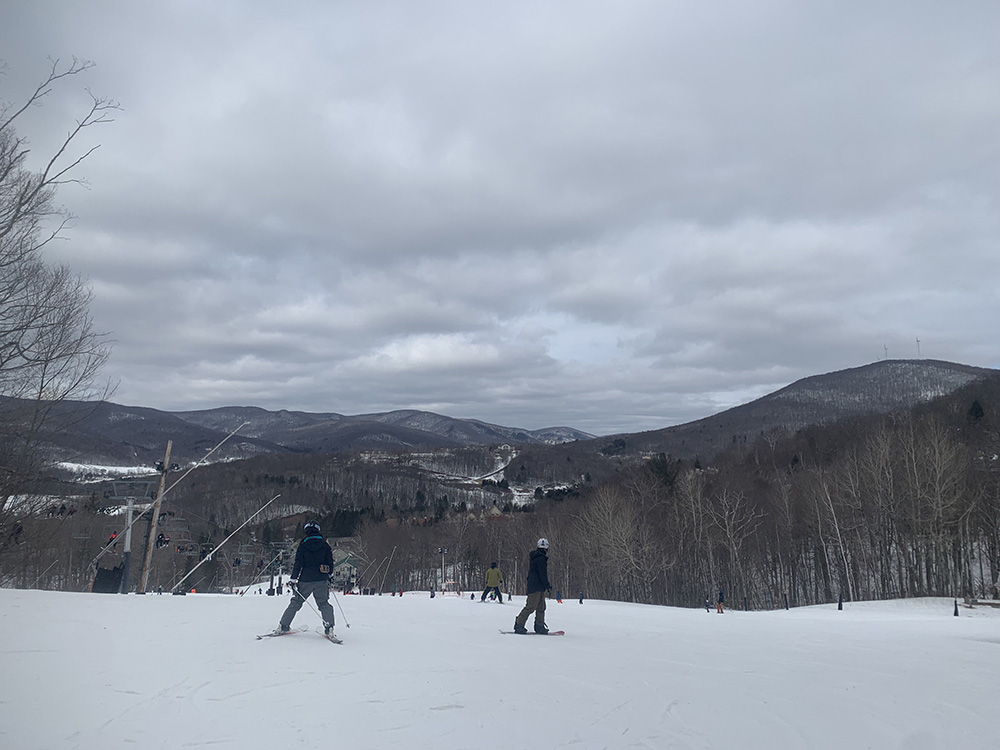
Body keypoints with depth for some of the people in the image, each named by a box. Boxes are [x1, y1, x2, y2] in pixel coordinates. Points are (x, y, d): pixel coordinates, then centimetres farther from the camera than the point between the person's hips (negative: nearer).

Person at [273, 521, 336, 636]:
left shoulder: (303, 545, -2)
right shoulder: (324, 544, 3)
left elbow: (298, 563, -6)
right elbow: (330, 562, 7)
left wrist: (293, 579, -3)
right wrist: (328, 575, 20)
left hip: (306, 580, -1)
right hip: (322, 580, 1)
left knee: (296, 602, 10)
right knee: (324, 604, 10)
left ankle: (283, 626, 10)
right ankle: (329, 627, -3)